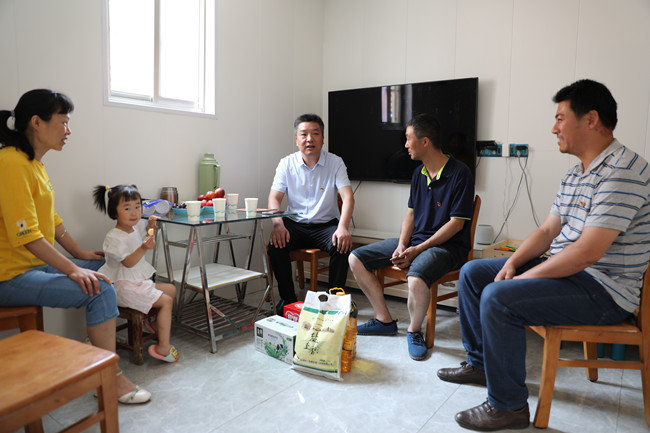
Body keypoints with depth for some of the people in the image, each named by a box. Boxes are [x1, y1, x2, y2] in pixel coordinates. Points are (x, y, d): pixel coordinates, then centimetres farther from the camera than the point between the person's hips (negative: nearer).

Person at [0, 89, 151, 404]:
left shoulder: (35, 163, 11)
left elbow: (51, 219, 17)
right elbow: (26, 234, -25)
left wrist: (81, 255, 15)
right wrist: (72, 269, -24)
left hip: (38, 264, 10)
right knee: (101, 290, -23)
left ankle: (100, 337, 31)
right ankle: (112, 381, -11)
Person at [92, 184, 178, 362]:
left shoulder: (135, 227, 5)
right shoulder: (113, 237, -21)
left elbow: (145, 231, 31)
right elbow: (128, 262, -28)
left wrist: (150, 224, 10)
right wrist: (144, 248, -42)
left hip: (140, 282, 10)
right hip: (124, 287, -9)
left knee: (171, 289, 16)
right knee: (166, 301, -17)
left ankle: (156, 324, 26)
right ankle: (163, 347, -13)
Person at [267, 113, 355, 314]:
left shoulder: (335, 162, -3)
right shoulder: (286, 164, 2)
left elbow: (348, 196, -13)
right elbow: (274, 197, -3)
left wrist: (343, 227, -31)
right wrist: (278, 225, -23)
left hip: (326, 224, -1)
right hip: (295, 224, 1)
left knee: (342, 245, -30)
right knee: (275, 244, -26)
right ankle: (287, 298, -8)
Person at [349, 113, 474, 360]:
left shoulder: (459, 173, -13)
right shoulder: (419, 173, 11)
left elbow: (456, 223, -16)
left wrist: (418, 250, -20)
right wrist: (402, 245, -4)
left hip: (447, 246, -8)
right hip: (415, 240, 8)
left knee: (416, 279, -39)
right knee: (356, 259, -2)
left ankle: (414, 331, -7)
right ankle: (385, 320, 9)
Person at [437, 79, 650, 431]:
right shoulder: (576, 174, 12)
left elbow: (586, 252, -27)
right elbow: (548, 230, 12)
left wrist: (525, 277, -19)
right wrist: (513, 263, -4)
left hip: (604, 290, -10)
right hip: (567, 271, 10)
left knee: (498, 298, -29)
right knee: (472, 273, 9)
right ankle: (479, 362, 22)